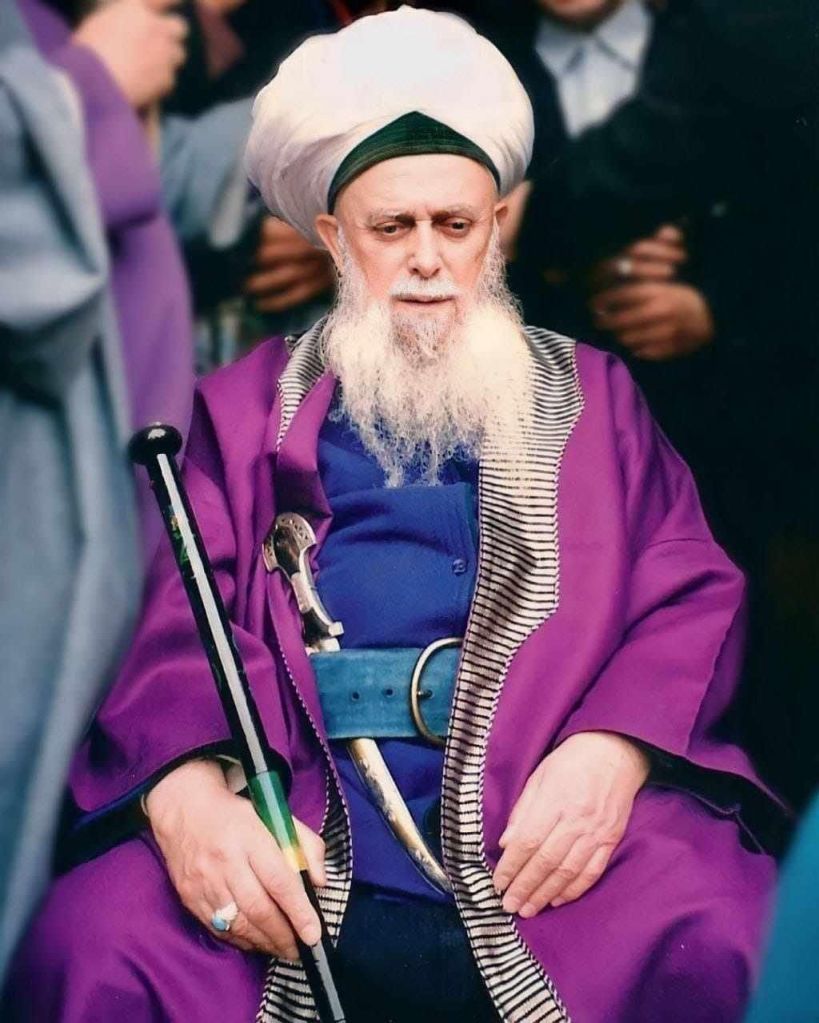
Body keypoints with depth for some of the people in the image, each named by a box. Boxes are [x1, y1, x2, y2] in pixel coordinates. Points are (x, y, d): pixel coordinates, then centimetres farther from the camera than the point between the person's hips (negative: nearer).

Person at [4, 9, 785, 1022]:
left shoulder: (589, 395, 23)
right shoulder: (247, 404, 20)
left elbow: (695, 595, 11)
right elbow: (171, 609, 6)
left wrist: (615, 747, -12)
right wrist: (183, 784, -17)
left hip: (552, 825, 0)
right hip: (297, 850, 0)